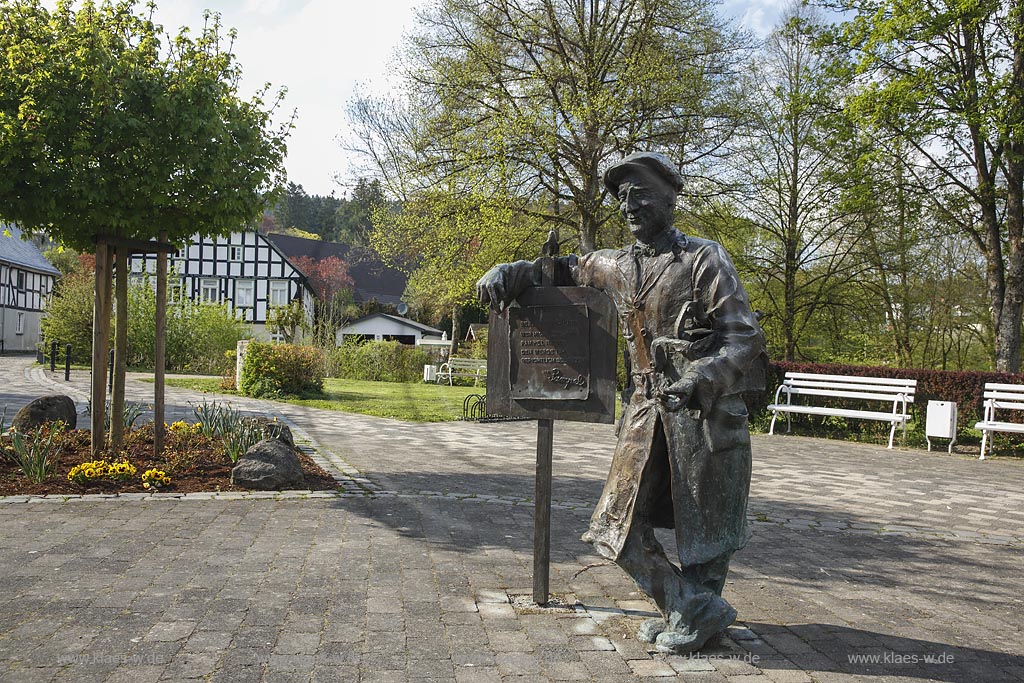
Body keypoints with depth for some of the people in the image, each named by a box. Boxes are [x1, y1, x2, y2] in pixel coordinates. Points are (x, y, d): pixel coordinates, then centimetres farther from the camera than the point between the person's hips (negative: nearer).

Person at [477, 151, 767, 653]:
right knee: (620, 526, 1)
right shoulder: (617, 266, 12)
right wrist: (512, 272, 13)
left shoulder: (703, 259, -5)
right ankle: (691, 607, 13)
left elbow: (744, 335, -9)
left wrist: (702, 378, -26)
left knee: (702, 523, 5)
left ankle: (696, 615, 22)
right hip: (647, 408, 6)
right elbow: (568, 268, 30)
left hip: (706, 410, -5)